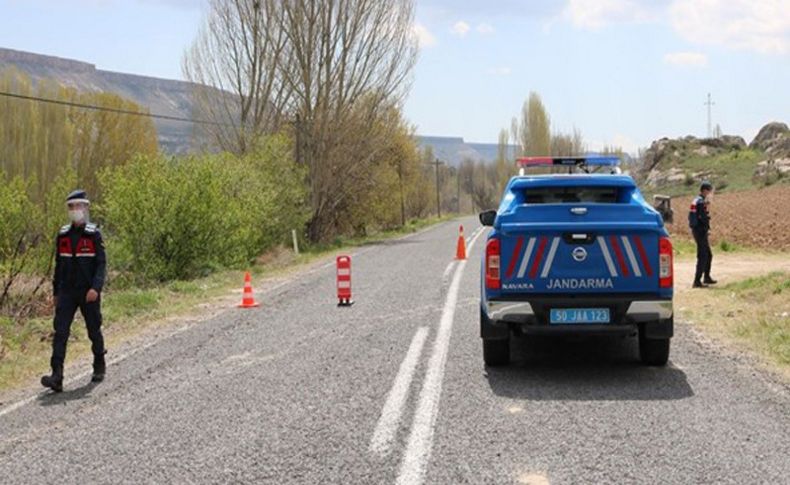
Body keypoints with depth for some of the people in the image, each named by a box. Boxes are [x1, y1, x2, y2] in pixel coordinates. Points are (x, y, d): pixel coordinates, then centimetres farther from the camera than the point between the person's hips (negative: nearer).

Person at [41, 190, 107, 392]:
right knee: (60, 332, -9)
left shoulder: (94, 234, -5)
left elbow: (101, 264, -10)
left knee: (94, 331, 9)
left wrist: (96, 288, -24)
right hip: (67, 292, 3)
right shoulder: (62, 235, 8)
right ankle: (57, 377, -15)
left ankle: (99, 367, 31)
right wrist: (55, 292, 15)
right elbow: (58, 265, 15)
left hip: (89, 293, -3)